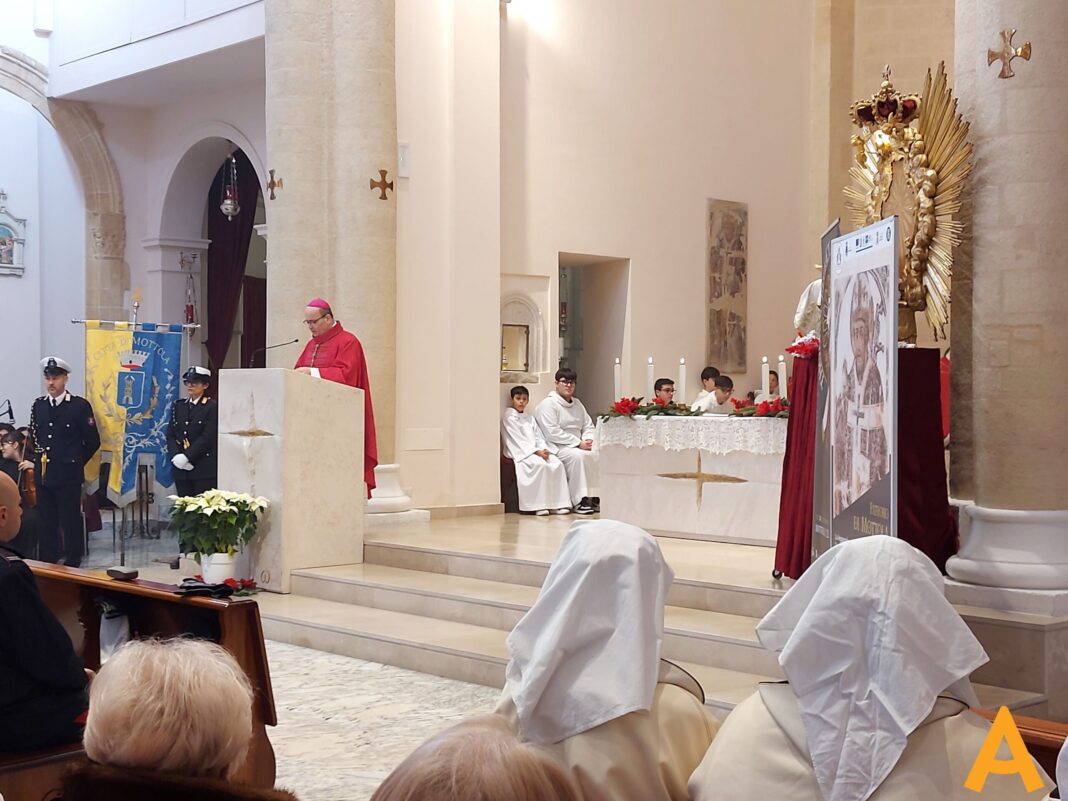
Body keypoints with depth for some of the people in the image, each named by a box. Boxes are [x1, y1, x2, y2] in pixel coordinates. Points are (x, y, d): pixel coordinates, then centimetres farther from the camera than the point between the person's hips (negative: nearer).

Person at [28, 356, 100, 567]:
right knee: (45, 525, 7)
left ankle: (72, 568, 7)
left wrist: (76, 463, 5)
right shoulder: (38, 405, 10)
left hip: (68, 477, -5)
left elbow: (92, 442, -1)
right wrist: (39, 459, 14)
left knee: (71, 524, 0)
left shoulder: (80, 406, -5)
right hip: (43, 476, 5)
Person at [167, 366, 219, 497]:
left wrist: (186, 456, -16)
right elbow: (170, 434, 9)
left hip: (204, 470, -5)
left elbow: (207, 438, -12)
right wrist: (176, 456, -7)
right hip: (181, 469, 5)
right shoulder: (179, 405, 14)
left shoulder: (212, 407, -4)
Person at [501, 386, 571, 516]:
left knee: (557, 464, -20)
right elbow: (517, 440, -8)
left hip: (537, 451, 7)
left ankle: (558, 503, -23)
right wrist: (536, 451, -15)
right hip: (521, 453, -7)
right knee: (541, 464, -34)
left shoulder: (530, 418, 24)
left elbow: (539, 437, 16)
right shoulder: (508, 418, 2)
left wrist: (544, 449, -6)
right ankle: (539, 505, -32)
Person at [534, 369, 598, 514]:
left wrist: (588, 439, -7)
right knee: (577, 456, -35)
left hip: (578, 446, 7)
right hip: (556, 447, -7)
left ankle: (595, 498, -18)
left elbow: (588, 425, 18)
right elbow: (552, 433, -16)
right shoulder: (548, 404, -6)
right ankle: (580, 501, -33)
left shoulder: (577, 404, 20)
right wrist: (579, 443, -18)